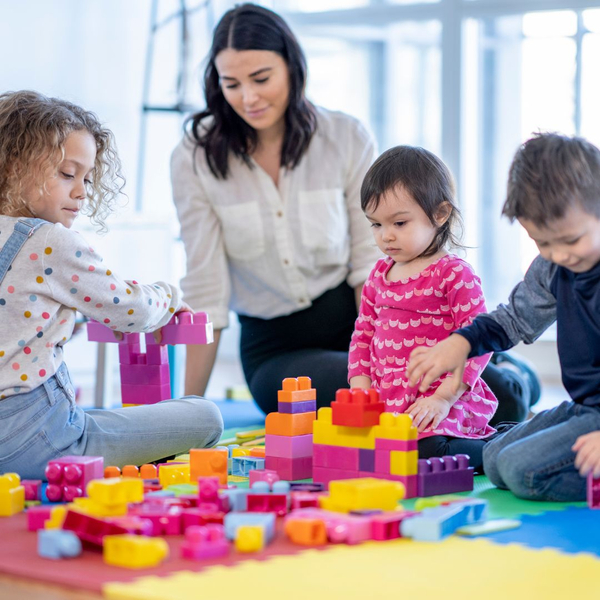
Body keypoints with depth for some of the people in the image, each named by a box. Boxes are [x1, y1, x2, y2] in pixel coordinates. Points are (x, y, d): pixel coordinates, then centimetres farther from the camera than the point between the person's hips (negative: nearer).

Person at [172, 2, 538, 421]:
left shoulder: (347, 139, -2)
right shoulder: (196, 159, -5)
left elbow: (370, 263, -3)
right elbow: (206, 292, -5)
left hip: (355, 323, 1)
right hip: (276, 350, -1)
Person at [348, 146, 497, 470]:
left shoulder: (454, 274, -8)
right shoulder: (379, 274, 14)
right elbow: (363, 333, 19)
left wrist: (443, 397, -19)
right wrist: (361, 388, 3)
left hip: (438, 404, -8)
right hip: (385, 400, 8)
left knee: (424, 449, -34)